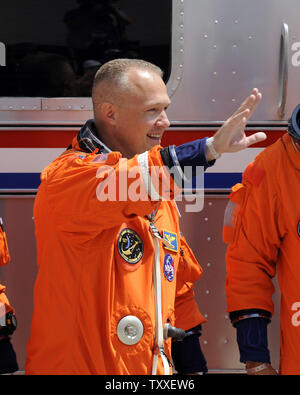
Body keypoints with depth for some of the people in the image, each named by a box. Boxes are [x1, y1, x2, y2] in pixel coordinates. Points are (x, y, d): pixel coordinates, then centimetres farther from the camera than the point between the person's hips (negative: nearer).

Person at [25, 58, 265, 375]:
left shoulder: (159, 195, 12)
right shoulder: (66, 176, -14)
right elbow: (115, 185, -36)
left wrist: (192, 365, 14)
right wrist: (209, 148, -42)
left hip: (154, 366, 7)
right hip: (78, 365, -7)